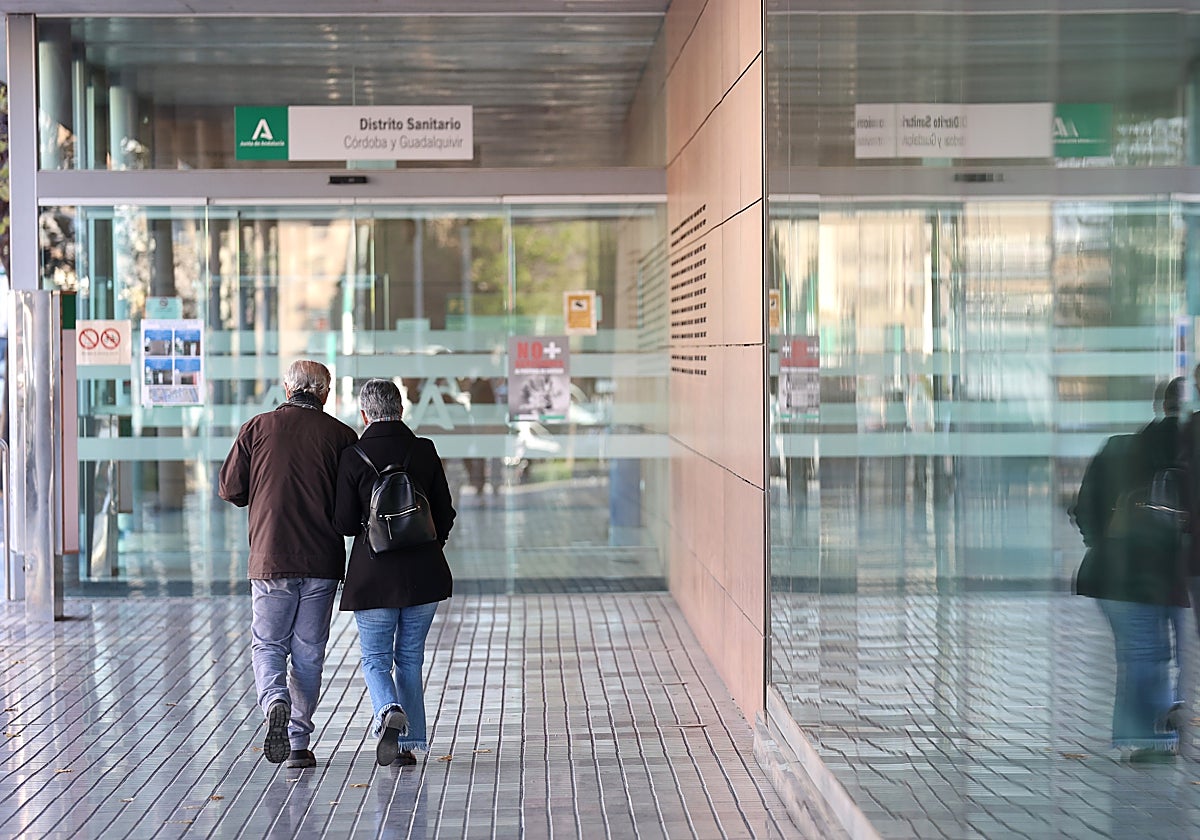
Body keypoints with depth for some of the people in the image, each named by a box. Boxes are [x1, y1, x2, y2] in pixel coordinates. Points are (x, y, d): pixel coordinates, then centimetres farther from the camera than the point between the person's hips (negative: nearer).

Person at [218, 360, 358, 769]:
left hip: (270, 559, 0)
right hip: (322, 562, 0)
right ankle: (299, 743, 10)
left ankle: (275, 704, -18)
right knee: (308, 654, 9)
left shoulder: (257, 427, 1)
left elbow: (231, 489, 1)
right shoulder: (341, 435, -1)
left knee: (268, 645, 10)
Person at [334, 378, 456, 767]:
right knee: (410, 657, 15)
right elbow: (445, 513, 4)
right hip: (423, 573, 3)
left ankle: (389, 712, -19)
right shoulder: (425, 451, 0)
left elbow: (344, 523, -7)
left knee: (375, 659, 9)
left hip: (374, 574, -3)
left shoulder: (353, 457, -8)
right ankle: (409, 742, 14)